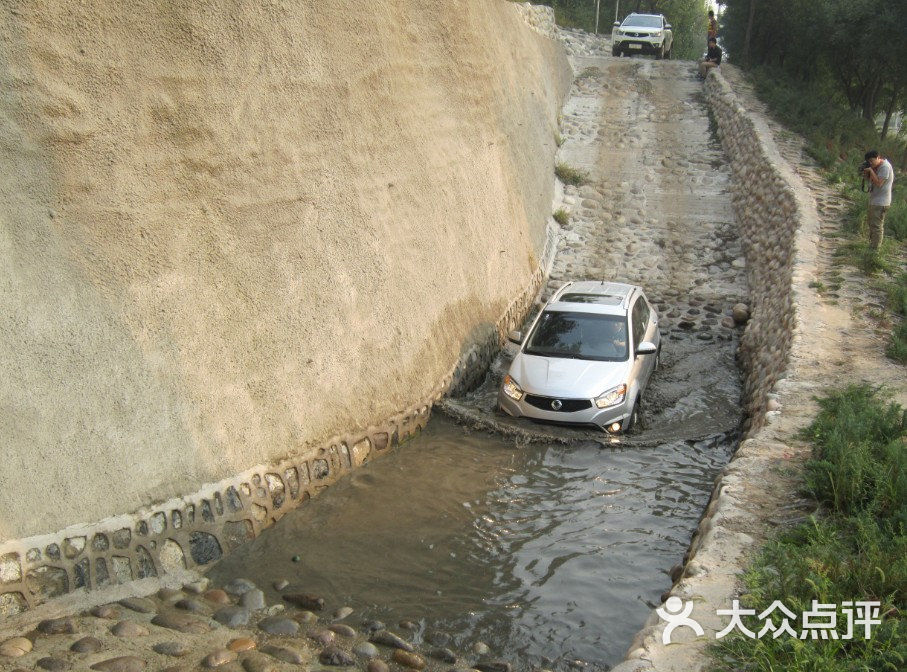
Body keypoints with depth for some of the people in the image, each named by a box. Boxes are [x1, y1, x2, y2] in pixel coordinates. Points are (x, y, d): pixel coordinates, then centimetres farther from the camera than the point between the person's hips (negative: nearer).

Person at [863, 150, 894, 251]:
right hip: (874, 200, 10)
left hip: (880, 202, -10)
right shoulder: (877, 167, 10)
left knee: (876, 226, -8)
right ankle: (871, 244, 35)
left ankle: (875, 249, -4)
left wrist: (871, 171, -19)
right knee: (871, 222, 21)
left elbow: (878, 183, -24)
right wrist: (867, 174, -4)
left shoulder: (885, 167, -19)